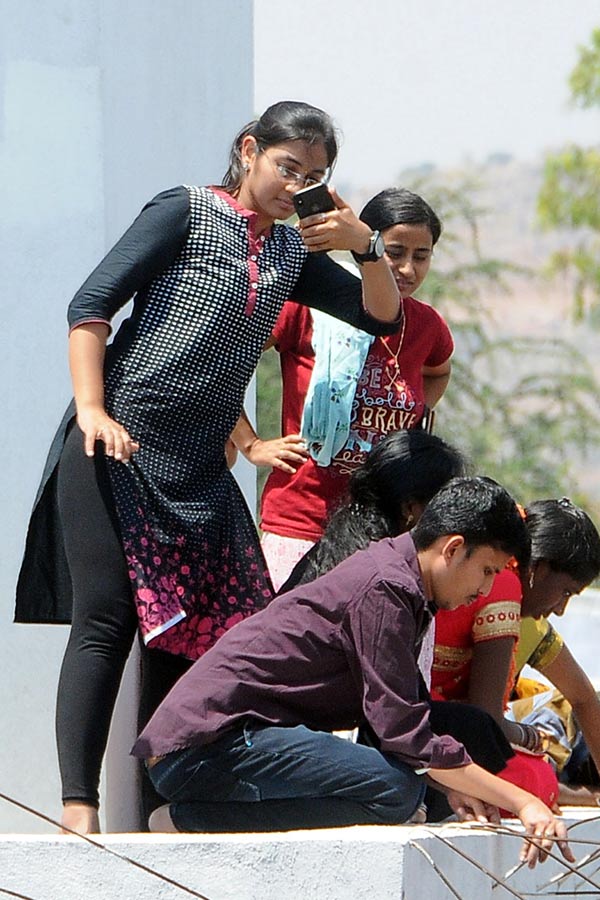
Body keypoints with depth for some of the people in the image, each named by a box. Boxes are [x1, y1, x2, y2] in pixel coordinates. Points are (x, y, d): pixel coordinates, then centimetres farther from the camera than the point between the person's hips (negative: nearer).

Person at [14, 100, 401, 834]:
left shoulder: (292, 253, 17)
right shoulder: (185, 213, 0)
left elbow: (382, 317, 16)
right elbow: (91, 305, -7)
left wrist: (366, 245, -2)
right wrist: (92, 409, -18)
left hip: (199, 468, 7)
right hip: (116, 447, -7)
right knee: (105, 622, -12)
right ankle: (78, 805, -15)